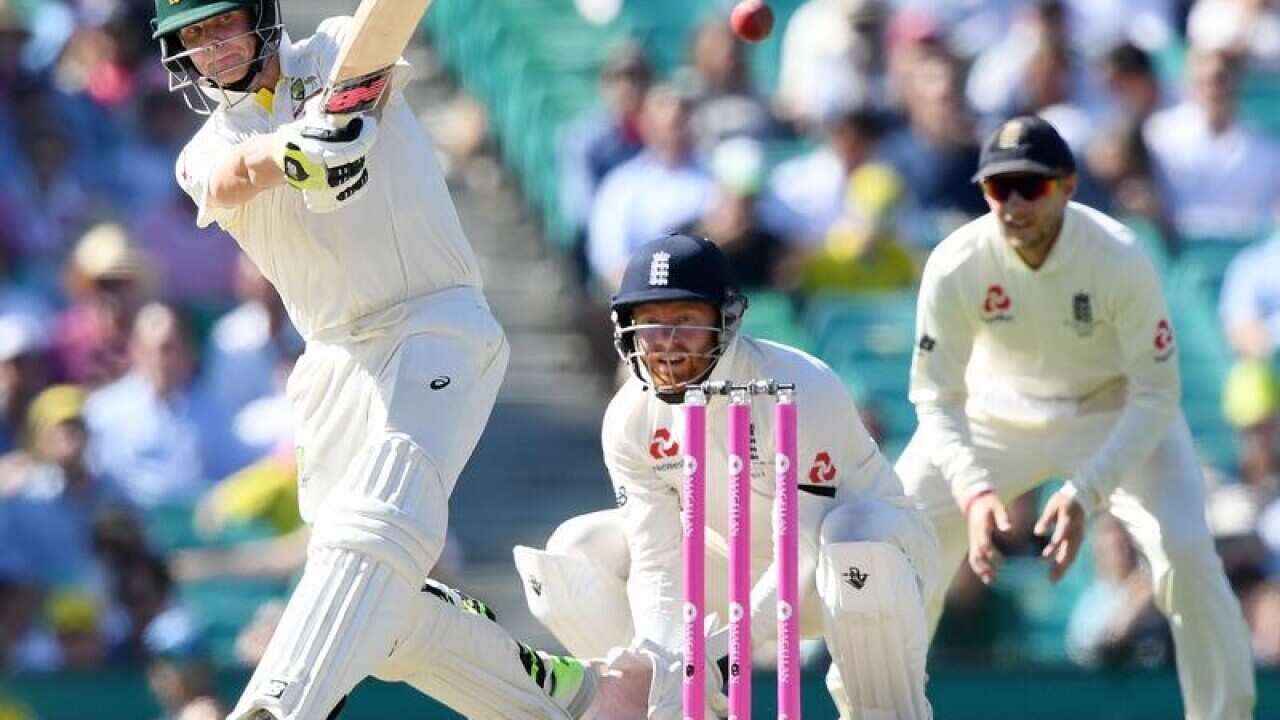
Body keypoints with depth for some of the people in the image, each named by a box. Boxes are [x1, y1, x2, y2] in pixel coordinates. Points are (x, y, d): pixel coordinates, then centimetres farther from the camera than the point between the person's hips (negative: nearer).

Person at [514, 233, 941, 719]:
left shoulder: (801, 389, -29)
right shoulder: (630, 420, -13)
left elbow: (804, 549, -31)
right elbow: (657, 560, -15)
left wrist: (720, 651, -40)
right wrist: (657, 657, -35)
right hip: (745, 565, 6)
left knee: (855, 537, -42)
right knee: (577, 552, -9)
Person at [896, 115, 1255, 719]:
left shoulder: (1119, 259, -30)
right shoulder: (955, 266, -25)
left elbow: (1154, 396, -23)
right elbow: (937, 399, -19)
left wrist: (1085, 494, -35)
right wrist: (974, 492, -36)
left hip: (1115, 410, -2)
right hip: (995, 413, 2)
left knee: (1185, 551, -22)